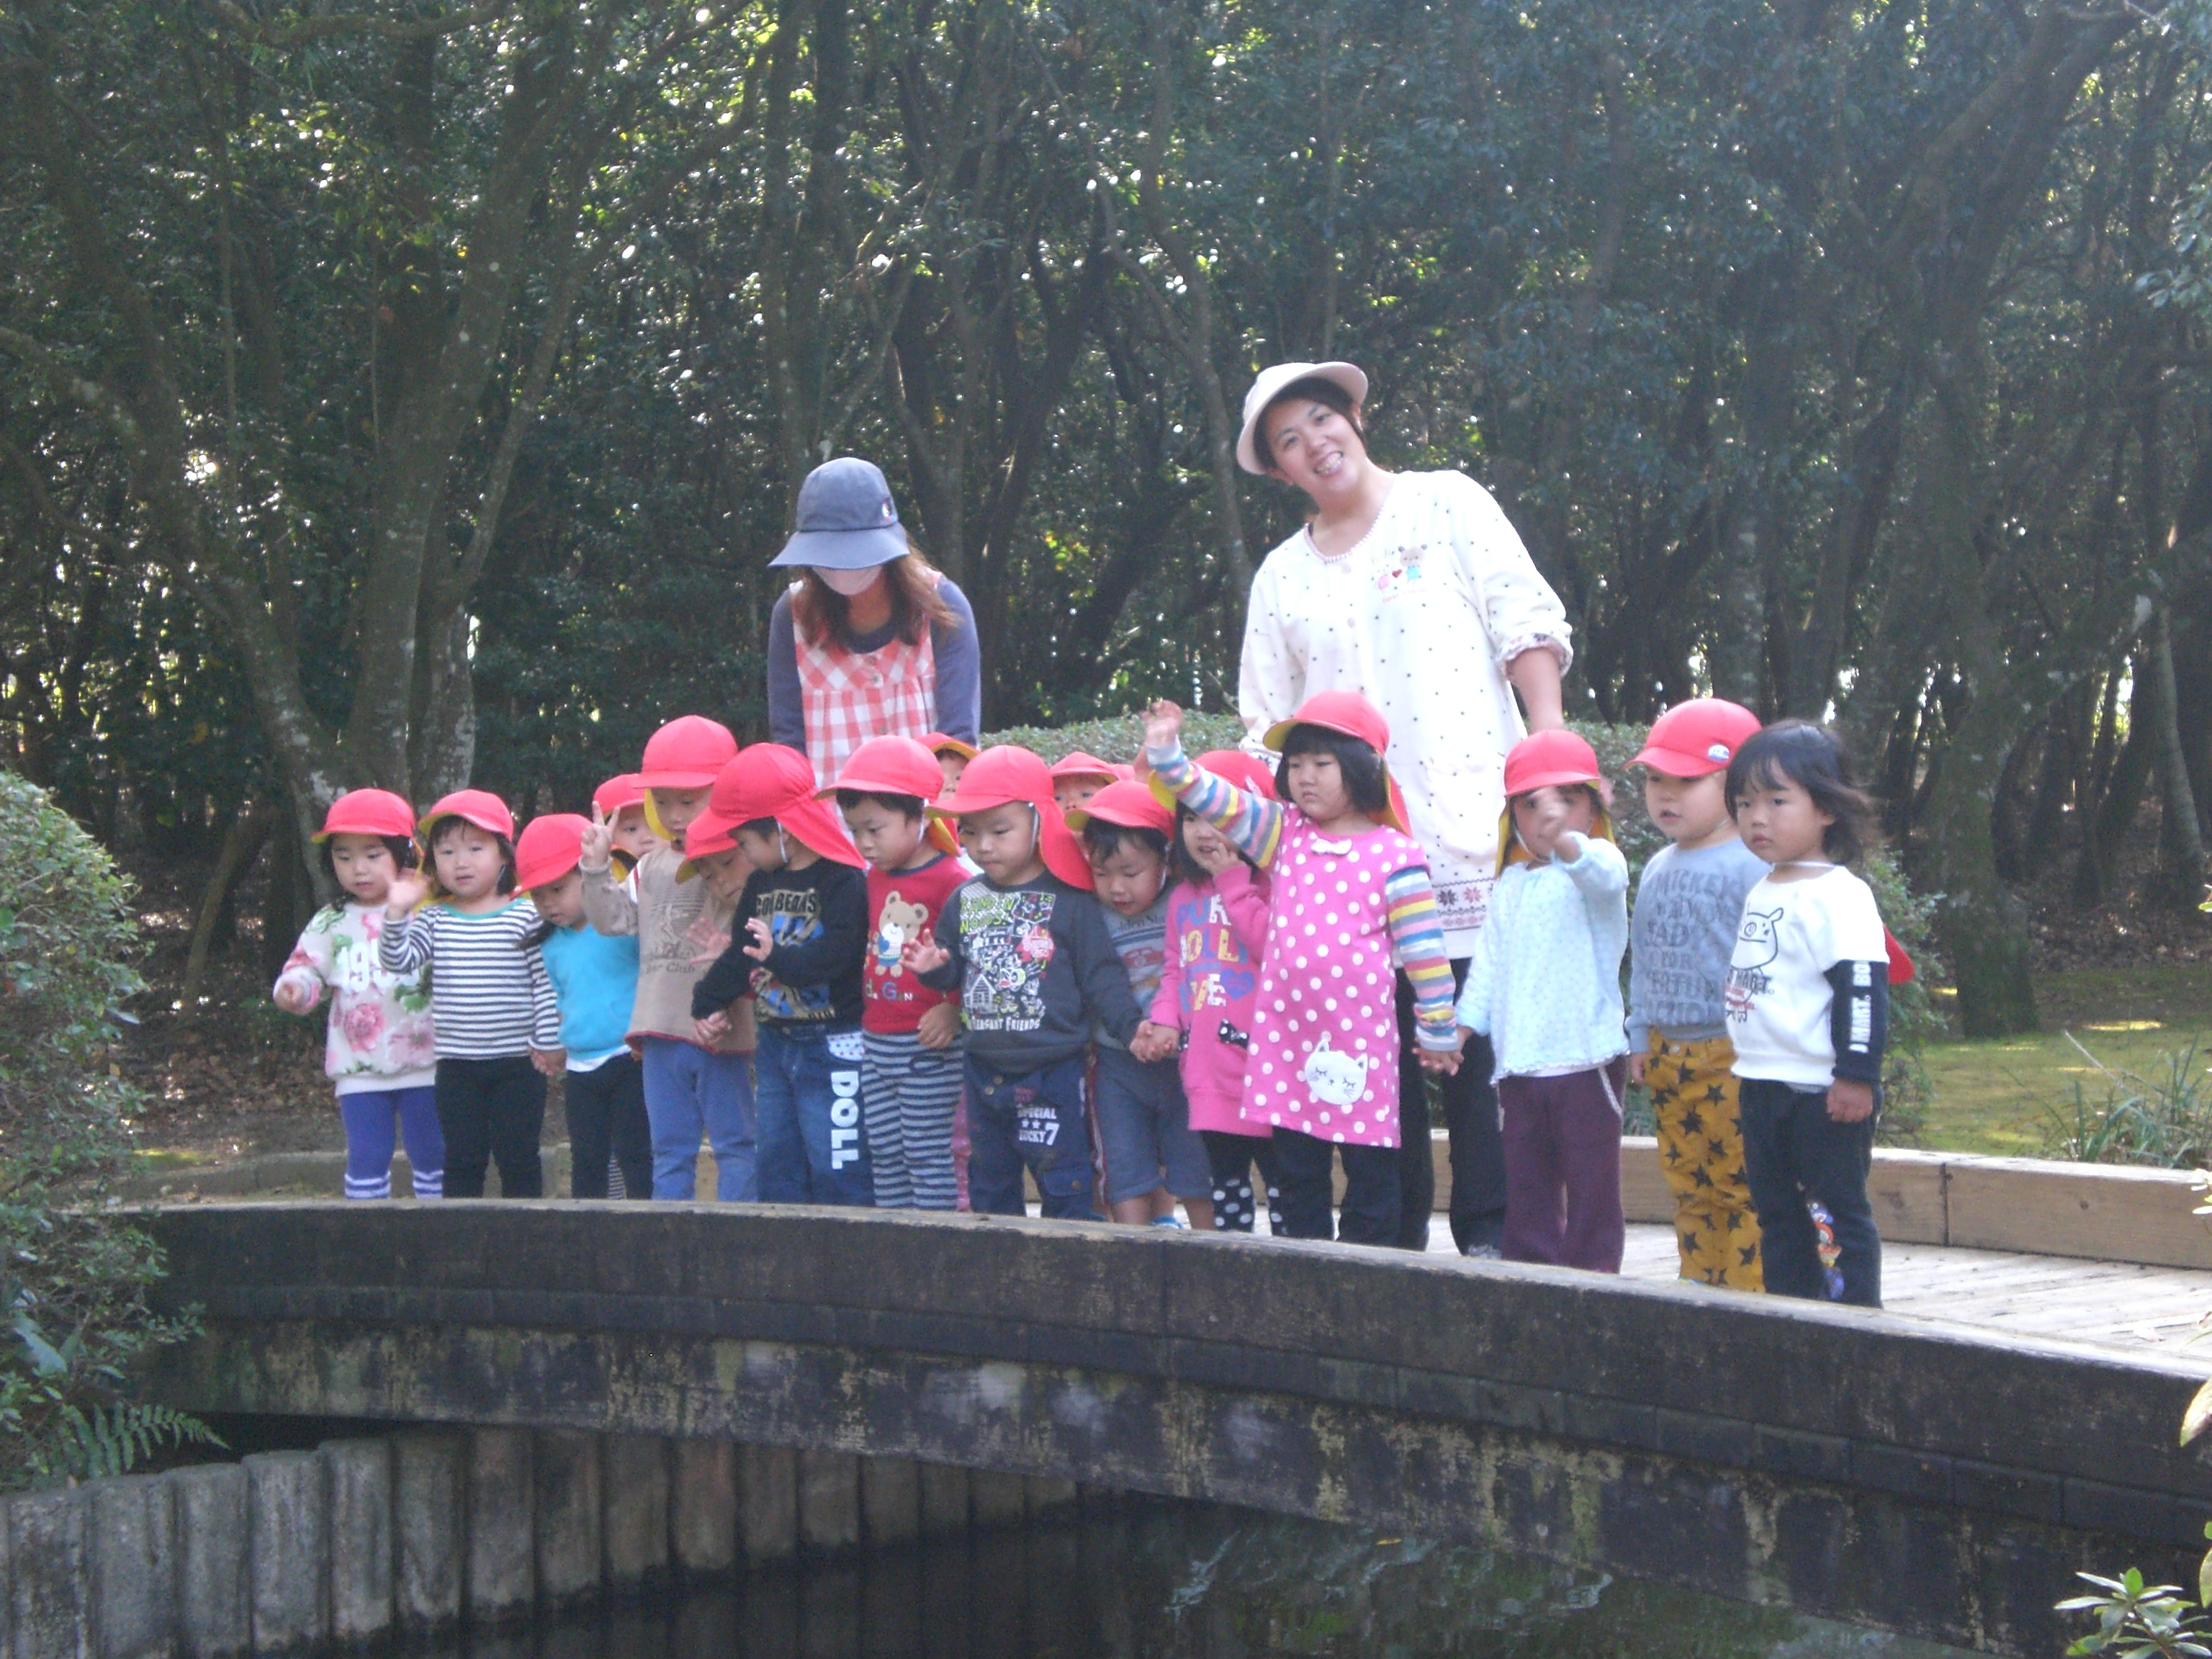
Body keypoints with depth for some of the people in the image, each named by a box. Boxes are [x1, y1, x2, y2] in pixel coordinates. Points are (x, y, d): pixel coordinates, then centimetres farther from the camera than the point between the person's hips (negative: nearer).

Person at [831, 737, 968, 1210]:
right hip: (875, 1042, 8)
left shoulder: (950, 882, -14)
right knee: (885, 1155, 12)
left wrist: (952, 1010, -24)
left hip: (929, 1046, -8)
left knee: (928, 1154, -2)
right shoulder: (872, 880, 11)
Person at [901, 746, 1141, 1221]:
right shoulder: (965, 900, 6)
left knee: (1064, 1183, -1)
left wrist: (1132, 1027, -19)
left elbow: (1102, 977, -8)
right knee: (989, 1186, 16)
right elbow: (953, 972, 12)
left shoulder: (1071, 901, -9)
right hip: (985, 1071, 5)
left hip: (1054, 1074, -5)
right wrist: (933, 967, -10)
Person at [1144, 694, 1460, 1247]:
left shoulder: (1394, 854, -5)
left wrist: (1439, 1030, -1)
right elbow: (1217, 801, 2)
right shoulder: (1282, 835, 9)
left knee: (1370, 1167, 2)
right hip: (1285, 1031, 4)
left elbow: (1423, 947, -3)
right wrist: (1167, 754, -13)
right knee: (1296, 1165, 10)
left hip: (1360, 1033, -4)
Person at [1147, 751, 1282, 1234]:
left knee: (1281, 1177, -3)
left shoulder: (1269, 886, -8)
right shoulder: (1184, 897, 14)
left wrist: (1234, 883, -19)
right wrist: (1166, 1019, 1)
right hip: (1209, 1075, 7)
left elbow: (1275, 947, -23)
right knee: (1224, 1180, 15)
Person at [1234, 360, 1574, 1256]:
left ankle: (1492, 1230, -2)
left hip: (1473, 818, -3)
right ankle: (1393, 1238, 9)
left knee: (1482, 1034, -8)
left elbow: (1527, 625, 1)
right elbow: (1270, 723, 19)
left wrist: (1551, 747, -10)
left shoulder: (1446, 503, 8)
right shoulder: (1282, 577, 18)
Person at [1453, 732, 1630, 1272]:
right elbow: (1489, 959, 19)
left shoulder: (1595, 864, -6)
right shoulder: (1510, 884, 14)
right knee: (1525, 1180, 11)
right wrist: (1464, 1023, 9)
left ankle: (1592, 1272, 6)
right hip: (1519, 1060, 6)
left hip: (1585, 1055, -6)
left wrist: (1566, 843, -53)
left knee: (1591, 1177, 0)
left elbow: (1607, 876, -32)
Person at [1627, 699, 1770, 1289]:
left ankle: (1747, 1289, -3)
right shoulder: (1657, 870, 15)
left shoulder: (1750, 867, -11)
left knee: (1742, 1185, -5)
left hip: (1732, 1058, -8)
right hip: (1669, 1056, 8)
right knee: (1689, 1185, 13)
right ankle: (1700, 1285, 20)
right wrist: (1641, 1037, 21)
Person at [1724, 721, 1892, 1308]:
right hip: (1763, 1087, 9)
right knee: (1777, 1215, 13)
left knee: (1840, 1211, -2)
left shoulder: (1837, 896, -14)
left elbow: (1863, 987, -19)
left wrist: (1857, 1076, -22)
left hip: (1823, 1091, -9)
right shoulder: (1762, 892, 14)